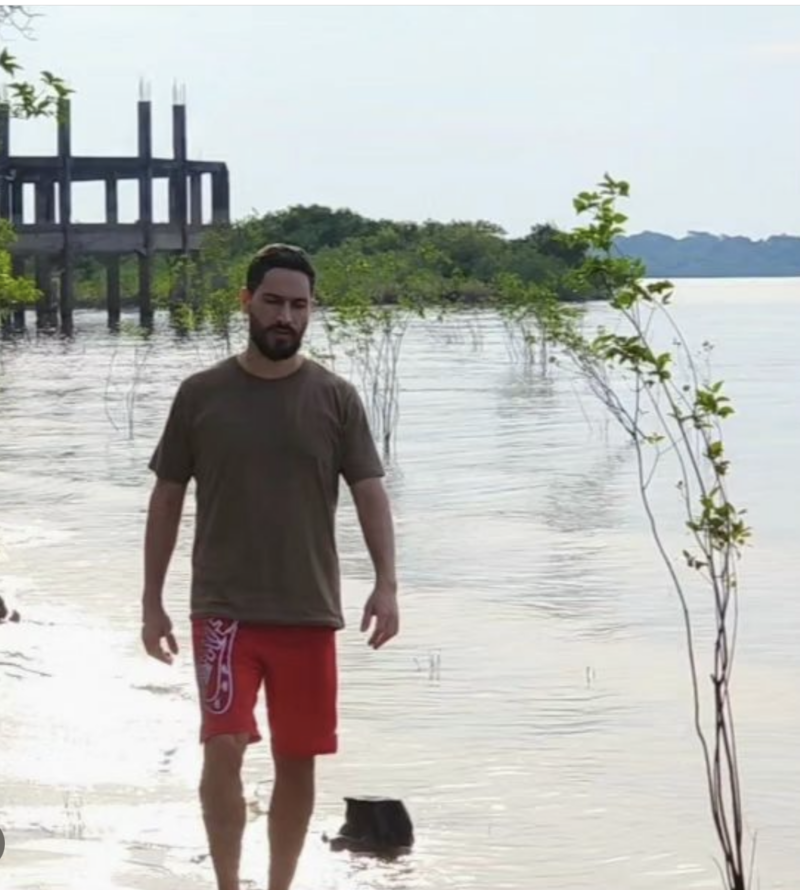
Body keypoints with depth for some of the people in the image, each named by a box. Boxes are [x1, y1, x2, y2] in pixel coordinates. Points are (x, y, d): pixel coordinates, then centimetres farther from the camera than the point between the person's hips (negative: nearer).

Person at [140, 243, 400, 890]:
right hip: (223, 609, -1)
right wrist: (152, 601, 3)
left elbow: (370, 491, -2)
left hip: (310, 611, 1)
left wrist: (387, 582, -17)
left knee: (297, 761, 8)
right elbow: (167, 499, 6)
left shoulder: (336, 398, 2)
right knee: (224, 748, -15)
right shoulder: (201, 394, 1)